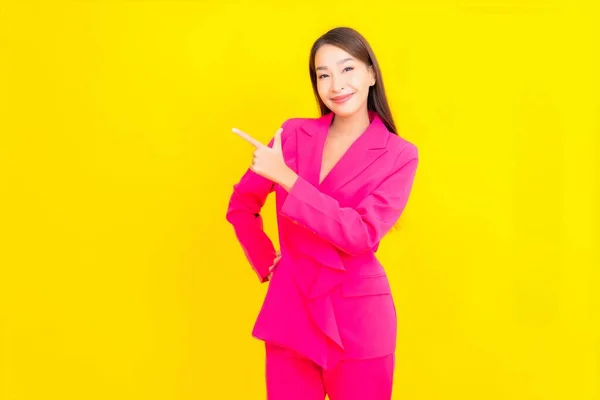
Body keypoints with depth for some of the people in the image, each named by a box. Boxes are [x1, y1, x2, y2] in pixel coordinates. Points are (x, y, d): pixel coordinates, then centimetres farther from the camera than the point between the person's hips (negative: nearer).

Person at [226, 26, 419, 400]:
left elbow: (361, 236, -19)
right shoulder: (294, 134, 3)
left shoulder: (399, 155, -6)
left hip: (358, 321, -2)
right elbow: (241, 204, 13)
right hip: (290, 311, 3)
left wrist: (287, 179, -21)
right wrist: (267, 263, 4)